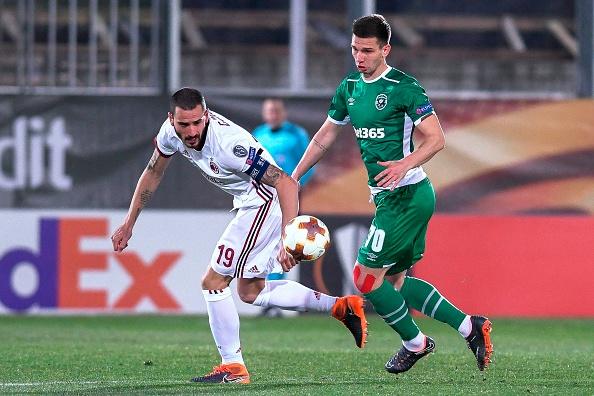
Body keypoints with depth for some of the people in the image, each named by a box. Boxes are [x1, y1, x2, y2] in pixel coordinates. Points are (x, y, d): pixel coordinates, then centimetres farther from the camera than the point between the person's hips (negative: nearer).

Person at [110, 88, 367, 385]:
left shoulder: (228, 142, -32)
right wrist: (128, 224, 14)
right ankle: (340, 306, 13)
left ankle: (233, 367, 0)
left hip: (265, 202, -9)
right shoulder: (171, 131, -10)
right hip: (250, 204, 9)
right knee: (250, 292, 15)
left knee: (214, 282, -9)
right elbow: (152, 174, 10)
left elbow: (286, 183, -32)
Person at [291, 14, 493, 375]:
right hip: (388, 196, 9)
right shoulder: (350, 87, 11)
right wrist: (292, 178, 20)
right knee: (395, 282, 11)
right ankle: (470, 326, 18)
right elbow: (326, 135, 22)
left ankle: (415, 343, 10)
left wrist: (406, 164, -33)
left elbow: (436, 139, -17)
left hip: (406, 194, -9)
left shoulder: (403, 87, -14)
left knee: (366, 276, -8)